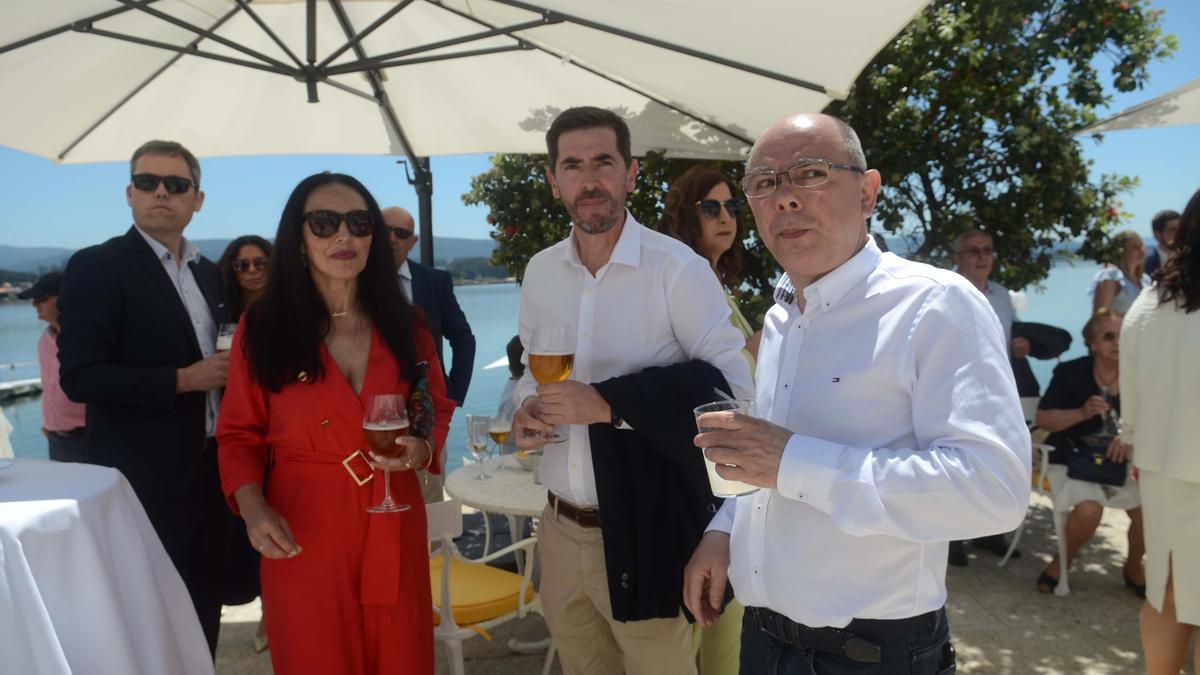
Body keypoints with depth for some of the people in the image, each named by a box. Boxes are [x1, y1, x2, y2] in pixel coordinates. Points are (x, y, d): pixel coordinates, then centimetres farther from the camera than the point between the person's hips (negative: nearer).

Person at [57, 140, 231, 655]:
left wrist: (228, 372, 2)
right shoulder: (97, 267, -10)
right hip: (146, 480, -6)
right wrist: (183, 380, -19)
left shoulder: (208, 273, 11)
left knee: (203, 615, 17)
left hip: (209, 472, 7)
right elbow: (79, 377, -17)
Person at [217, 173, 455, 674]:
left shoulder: (404, 326, 4)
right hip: (303, 537, -2)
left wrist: (422, 449, -8)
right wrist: (253, 507, -16)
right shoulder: (262, 328, -3)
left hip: (393, 527, 3)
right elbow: (239, 435, 1)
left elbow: (437, 410, 13)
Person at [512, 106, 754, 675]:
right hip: (561, 528, 5)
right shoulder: (539, 271, 5)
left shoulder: (677, 268, -13)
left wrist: (611, 403, -22)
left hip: (646, 534, -5)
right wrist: (526, 407, -3)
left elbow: (732, 382, -15)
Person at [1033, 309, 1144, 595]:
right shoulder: (1070, 372, -10)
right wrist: (1082, 413, -24)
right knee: (1089, 509, -30)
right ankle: (1061, 562, 1)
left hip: (1117, 463, 4)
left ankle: (1133, 569, 12)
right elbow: (1042, 419, -10)